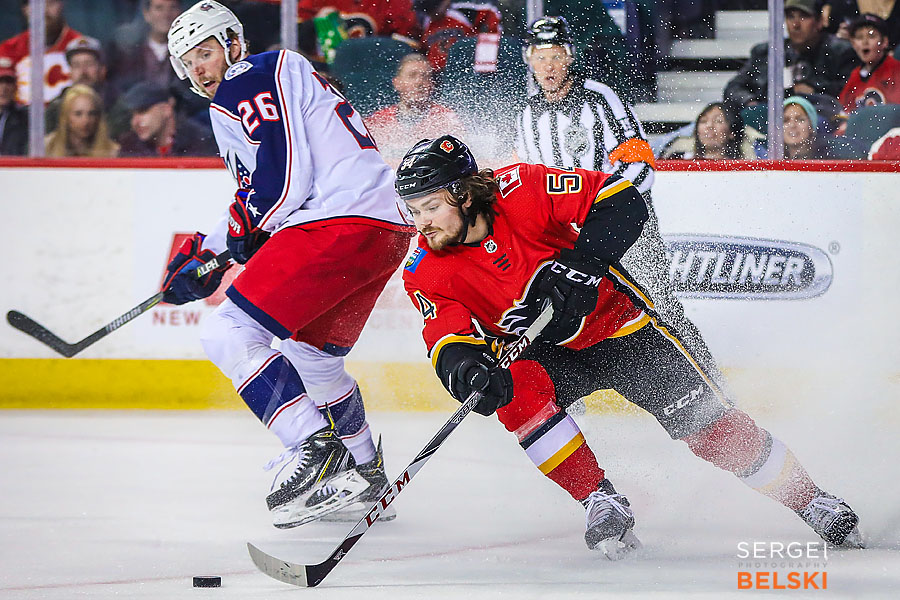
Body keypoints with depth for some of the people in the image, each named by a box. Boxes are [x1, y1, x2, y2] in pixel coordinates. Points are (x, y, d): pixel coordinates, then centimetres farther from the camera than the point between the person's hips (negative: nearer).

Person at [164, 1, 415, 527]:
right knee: (311, 356, 26)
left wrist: (242, 228, 2)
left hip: (339, 222, -11)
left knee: (231, 334, -13)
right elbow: (255, 218, 32)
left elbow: (281, 181, -14)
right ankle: (365, 474, 34)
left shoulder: (250, 82, -4)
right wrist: (207, 253, 27)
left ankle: (318, 448, -22)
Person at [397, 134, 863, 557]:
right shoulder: (427, 273, -15)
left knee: (711, 427, -8)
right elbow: (448, 339, -23)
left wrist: (580, 264, -35)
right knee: (514, 391, -31)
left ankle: (809, 501, 11)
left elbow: (622, 202, -23)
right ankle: (601, 503, -19)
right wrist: (466, 365, -46)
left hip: (615, 324, -2)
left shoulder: (520, 190, -24)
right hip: (543, 352, 2)